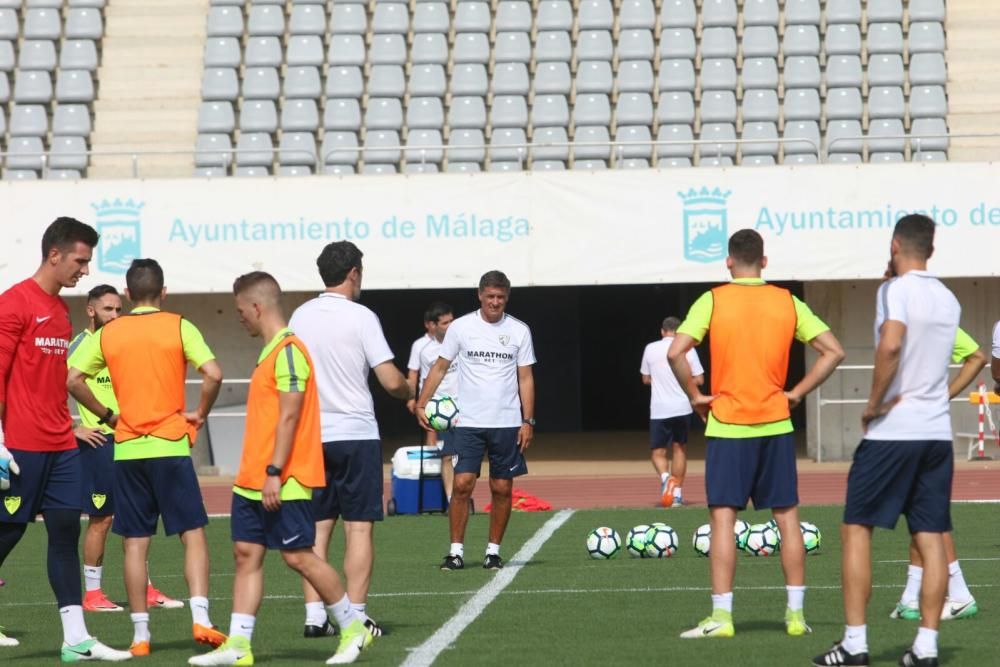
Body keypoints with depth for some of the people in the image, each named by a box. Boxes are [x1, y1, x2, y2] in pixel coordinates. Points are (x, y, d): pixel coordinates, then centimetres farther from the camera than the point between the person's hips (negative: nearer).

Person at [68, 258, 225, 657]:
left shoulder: (107, 334, 5)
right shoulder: (179, 327, -2)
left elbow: (73, 380, -1)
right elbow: (213, 374, -14)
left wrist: (107, 415, 8)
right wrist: (200, 413, 0)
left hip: (127, 449, 2)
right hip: (171, 446, -2)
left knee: (135, 543, 6)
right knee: (193, 534, 5)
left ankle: (140, 635, 6)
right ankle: (200, 619, -10)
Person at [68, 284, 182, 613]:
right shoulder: (80, 345, -7)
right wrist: (74, 429, -15)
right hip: (97, 442, -7)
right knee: (101, 518, -3)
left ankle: (145, 589, 14)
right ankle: (92, 593, 5)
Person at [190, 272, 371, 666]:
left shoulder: (288, 350, -14)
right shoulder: (271, 351, 16)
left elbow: (289, 416, -20)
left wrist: (274, 472, -22)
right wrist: (258, 472, 20)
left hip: (281, 481, -10)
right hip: (252, 480, 10)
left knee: (297, 555, -4)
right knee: (246, 553, 4)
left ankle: (353, 629, 8)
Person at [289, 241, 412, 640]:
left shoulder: (300, 316, 6)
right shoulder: (360, 317, -9)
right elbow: (391, 381, -12)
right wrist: (411, 395, 8)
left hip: (310, 436, 5)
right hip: (356, 433, -5)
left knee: (317, 528, 8)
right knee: (359, 527, 0)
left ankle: (315, 615, 5)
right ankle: (355, 615, -3)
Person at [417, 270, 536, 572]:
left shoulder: (519, 331, 3)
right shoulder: (461, 327, 1)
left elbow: (525, 378, 5)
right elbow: (440, 367, 6)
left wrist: (528, 421, -2)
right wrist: (421, 404, -5)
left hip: (507, 423, 1)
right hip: (469, 422, -1)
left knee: (502, 488, 3)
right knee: (462, 484, -9)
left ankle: (493, 550, 14)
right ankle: (456, 551, -1)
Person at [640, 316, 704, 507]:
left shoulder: (650, 348, 0)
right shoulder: (687, 349, -3)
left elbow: (646, 379, 10)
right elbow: (699, 380, -2)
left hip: (659, 410, -1)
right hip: (682, 407, 1)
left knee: (658, 452, 6)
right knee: (679, 448, 15)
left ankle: (665, 477, -24)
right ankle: (677, 492, 14)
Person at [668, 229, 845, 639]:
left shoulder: (712, 301, -4)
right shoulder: (788, 302, 3)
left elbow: (675, 352, -16)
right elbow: (833, 351, 0)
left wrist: (696, 396, -3)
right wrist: (797, 393, 5)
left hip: (727, 425, -3)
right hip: (776, 425, 3)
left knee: (723, 517, -1)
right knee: (787, 517, 9)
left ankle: (721, 616, -5)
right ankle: (796, 613, 10)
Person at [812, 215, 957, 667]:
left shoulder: (895, 290, -9)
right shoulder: (948, 300, 13)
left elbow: (890, 345, -25)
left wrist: (874, 403, -15)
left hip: (893, 430, -6)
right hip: (938, 430, 6)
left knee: (856, 529, 2)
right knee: (931, 538, 5)